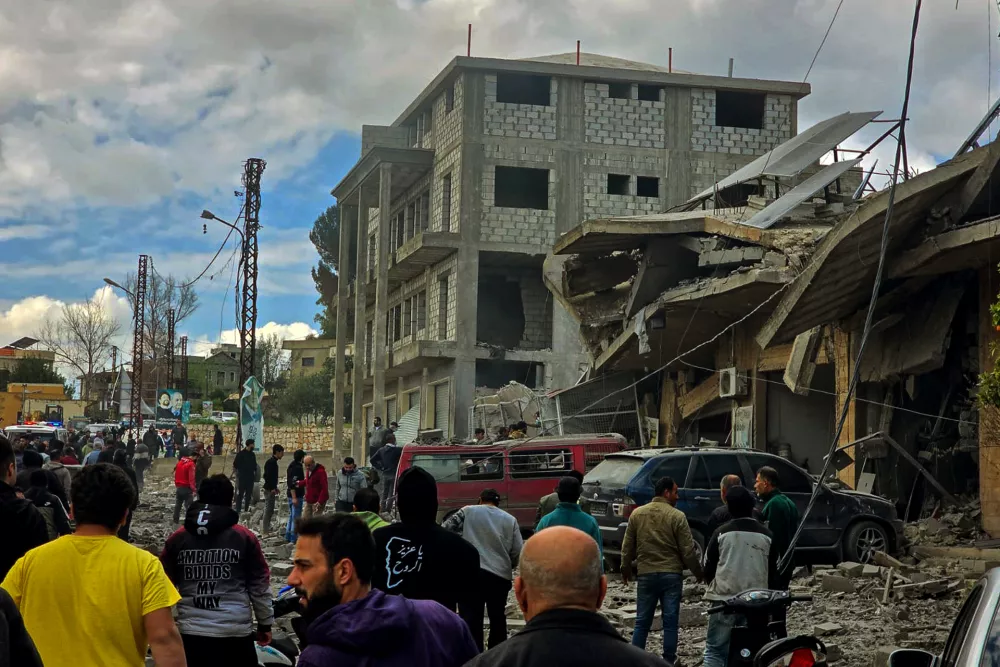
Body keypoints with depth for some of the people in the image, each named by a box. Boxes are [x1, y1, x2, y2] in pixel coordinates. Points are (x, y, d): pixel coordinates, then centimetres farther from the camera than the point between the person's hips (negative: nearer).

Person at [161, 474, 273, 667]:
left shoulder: (177, 538, 4)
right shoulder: (245, 538, -3)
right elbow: (260, 586, 0)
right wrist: (265, 623, 11)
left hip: (191, 632, 2)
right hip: (235, 632, -2)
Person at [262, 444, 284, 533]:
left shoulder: (273, 462, 14)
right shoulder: (271, 462, -16)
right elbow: (267, 476, -22)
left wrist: (275, 488, 17)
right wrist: (272, 488, -21)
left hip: (271, 489, 10)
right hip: (269, 490, -10)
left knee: (269, 510, 15)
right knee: (268, 510, -6)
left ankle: (267, 529, 21)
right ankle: (266, 530, -3)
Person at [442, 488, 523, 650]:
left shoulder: (468, 511, 6)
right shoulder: (510, 520, 10)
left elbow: (446, 529, 2)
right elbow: (518, 552, 6)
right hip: (500, 575, 2)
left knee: (472, 619, 0)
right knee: (497, 619, 16)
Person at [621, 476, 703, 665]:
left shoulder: (637, 514, 3)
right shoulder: (677, 516, -7)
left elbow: (627, 546, 9)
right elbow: (688, 550, -6)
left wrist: (626, 568, 22)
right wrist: (699, 572, 7)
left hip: (646, 574, 3)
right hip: (671, 575, -3)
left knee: (642, 621, 9)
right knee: (670, 621, 3)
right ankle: (669, 660, 3)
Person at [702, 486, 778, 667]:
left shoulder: (722, 533, -4)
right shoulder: (766, 535, 3)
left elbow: (708, 567, 1)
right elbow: (773, 570, 8)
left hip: (725, 598, -2)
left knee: (715, 650, 0)